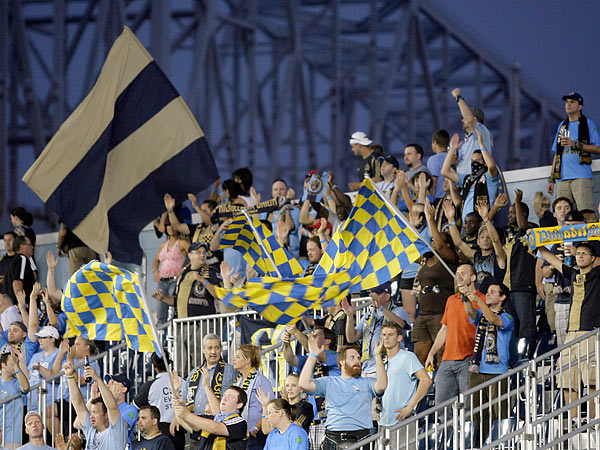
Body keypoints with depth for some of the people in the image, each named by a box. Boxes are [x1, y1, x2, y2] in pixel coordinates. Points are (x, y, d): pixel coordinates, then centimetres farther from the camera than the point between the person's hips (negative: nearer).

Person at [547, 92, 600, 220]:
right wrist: (551, 178, 17)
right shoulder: (562, 126, 23)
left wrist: (575, 144, -12)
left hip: (582, 177, -5)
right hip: (562, 179, 5)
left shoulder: (588, 124, 6)